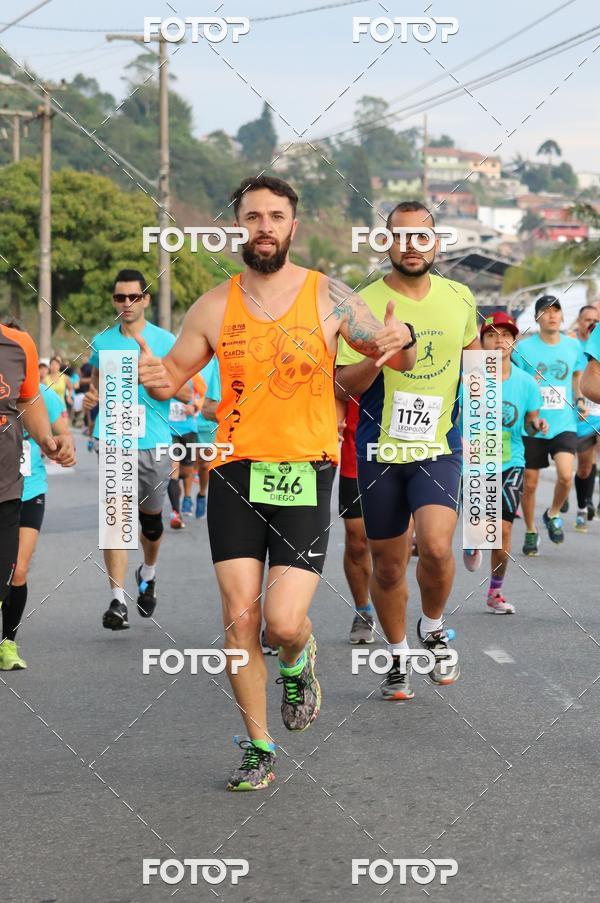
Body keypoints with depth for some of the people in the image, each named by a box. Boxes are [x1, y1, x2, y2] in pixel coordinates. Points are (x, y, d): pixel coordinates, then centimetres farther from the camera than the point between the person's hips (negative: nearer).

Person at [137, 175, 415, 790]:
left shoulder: (327, 298, 0)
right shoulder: (214, 307, 4)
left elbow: (398, 361, 8)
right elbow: (173, 376, 14)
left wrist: (403, 341, -17)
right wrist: (154, 381, -11)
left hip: (305, 475, -2)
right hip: (234, 472, 2)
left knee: (283, 623, -11)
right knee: (239, 617, -3)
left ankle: (297, 663, 27)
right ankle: (258, 748, 13)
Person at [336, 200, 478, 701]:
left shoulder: (460, 298, 2)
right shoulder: (363, 304, -7)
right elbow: (344, 385, -8)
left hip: (440, 446, 0)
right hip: (380, 449, 0)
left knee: (436, 546, -21)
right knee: (388, 566, 8)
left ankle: (434, 628, 8)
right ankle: (398, 657, 29)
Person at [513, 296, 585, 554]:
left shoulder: (573, 346, 5)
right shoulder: (524, 347, -3)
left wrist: (580, 400, 6)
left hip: (564, 424, 1)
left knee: (565, 474, -19)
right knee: (529, 483, 3)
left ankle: (553, 515, 11)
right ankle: (531, 532, 25)